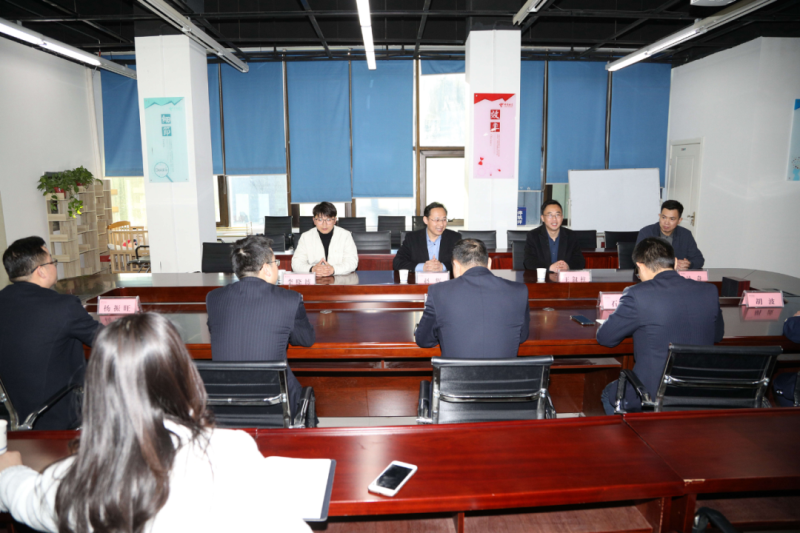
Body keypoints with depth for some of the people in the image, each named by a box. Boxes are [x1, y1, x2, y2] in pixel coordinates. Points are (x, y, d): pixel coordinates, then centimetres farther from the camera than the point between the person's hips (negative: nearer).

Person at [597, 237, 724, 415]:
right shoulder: (709, 291, -2)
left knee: (609, 394, 26)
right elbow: (718, 335, 15)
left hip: (652, 395, -5)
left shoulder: (636, 294, -17)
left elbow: (605, 337, -7)